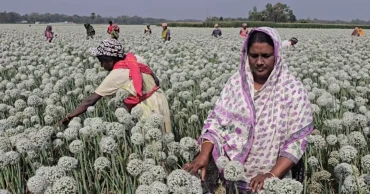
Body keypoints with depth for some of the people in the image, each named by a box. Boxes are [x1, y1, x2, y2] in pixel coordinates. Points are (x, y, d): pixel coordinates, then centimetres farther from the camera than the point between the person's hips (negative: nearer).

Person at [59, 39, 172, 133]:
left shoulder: (115, 76, -14)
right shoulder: (135, 59, 3)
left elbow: (90, 102, -12)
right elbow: (156, 81, 6)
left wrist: (67, 118, -6)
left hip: (150, 107, -8)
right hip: (158, 98, 8)